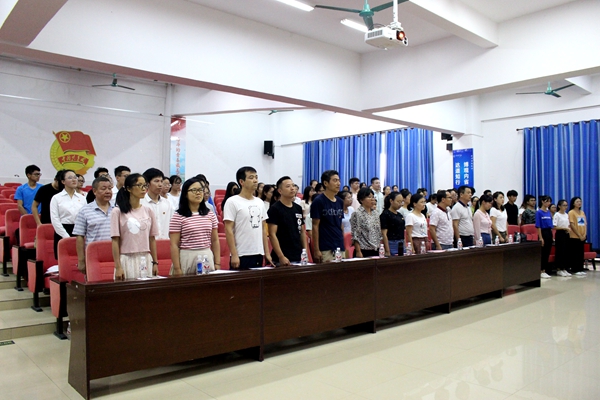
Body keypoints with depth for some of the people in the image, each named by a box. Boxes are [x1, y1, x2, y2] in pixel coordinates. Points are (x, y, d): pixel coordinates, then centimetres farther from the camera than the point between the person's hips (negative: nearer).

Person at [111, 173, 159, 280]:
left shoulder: (148, 211, 7)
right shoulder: (118, 212, -4)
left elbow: (152, 239, 9)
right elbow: (115, 241, -5)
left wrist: (155, 262, 7)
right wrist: (118, 267, -9)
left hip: (146, 260, 4)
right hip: (127, 260, -3)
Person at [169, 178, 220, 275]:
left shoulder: (210, 214, 8)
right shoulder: (178, 216, -4)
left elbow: (215, 241, 11)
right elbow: (174, 245, -6)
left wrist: (217, 263, 5)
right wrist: (177, 269, -9)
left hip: (207, 257, 4)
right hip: (186, 258, -3)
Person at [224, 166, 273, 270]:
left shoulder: (260, 202, 12)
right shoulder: (232, 202, -6)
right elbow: (228, 230, -10)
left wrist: (267, 253, 11)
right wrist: (234, 255, -15)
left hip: (259, 255, 6)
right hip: (241, 256, -6)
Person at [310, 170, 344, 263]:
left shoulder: (340, 202, 12)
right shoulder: (318, 201, -7)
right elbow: (315, 226, -9)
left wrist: (344, 245, 14)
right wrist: (316, 250, -13)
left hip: (340, 248, 6)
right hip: (325, 249, -6)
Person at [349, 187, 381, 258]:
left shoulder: (375, 213, 11)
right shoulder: (356, 214, -8)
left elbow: (379, 233, 15)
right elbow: (355, 236, -12)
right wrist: (358, 252, -15)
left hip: (376, 251, 6)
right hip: (364, 251, -6)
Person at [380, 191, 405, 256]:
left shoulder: (399, 215, 14)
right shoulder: (385, 214, -9)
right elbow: (384, 234, -13)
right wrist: (387, 252, -18)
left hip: (401, 245, 8)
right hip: (392, 245, -8)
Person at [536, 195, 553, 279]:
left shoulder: (549, 212, 11)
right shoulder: (539, 212, -9)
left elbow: (551, 225, 16)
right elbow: (538, 226, -12)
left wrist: (552, 236, 12)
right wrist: (541, 238, -17)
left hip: (549, 233, 7)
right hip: (543, 233, -7)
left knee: (547, 253, 8)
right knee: (543, 253, -4)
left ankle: (544, 270, 14)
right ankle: (541, 271, 3)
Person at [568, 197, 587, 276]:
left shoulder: (582, 212, 13)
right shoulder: (571, 212, -5)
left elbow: (585, 224, 11)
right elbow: (572, 225, -11)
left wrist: (585, 234, -2)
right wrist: (579, 235, -12)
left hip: (582, 237, 6)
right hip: (574, 237, -6)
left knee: (581, 253, 7)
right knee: (574, 253, -3)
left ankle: (580, 269, 14)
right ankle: (574, 270, 2)